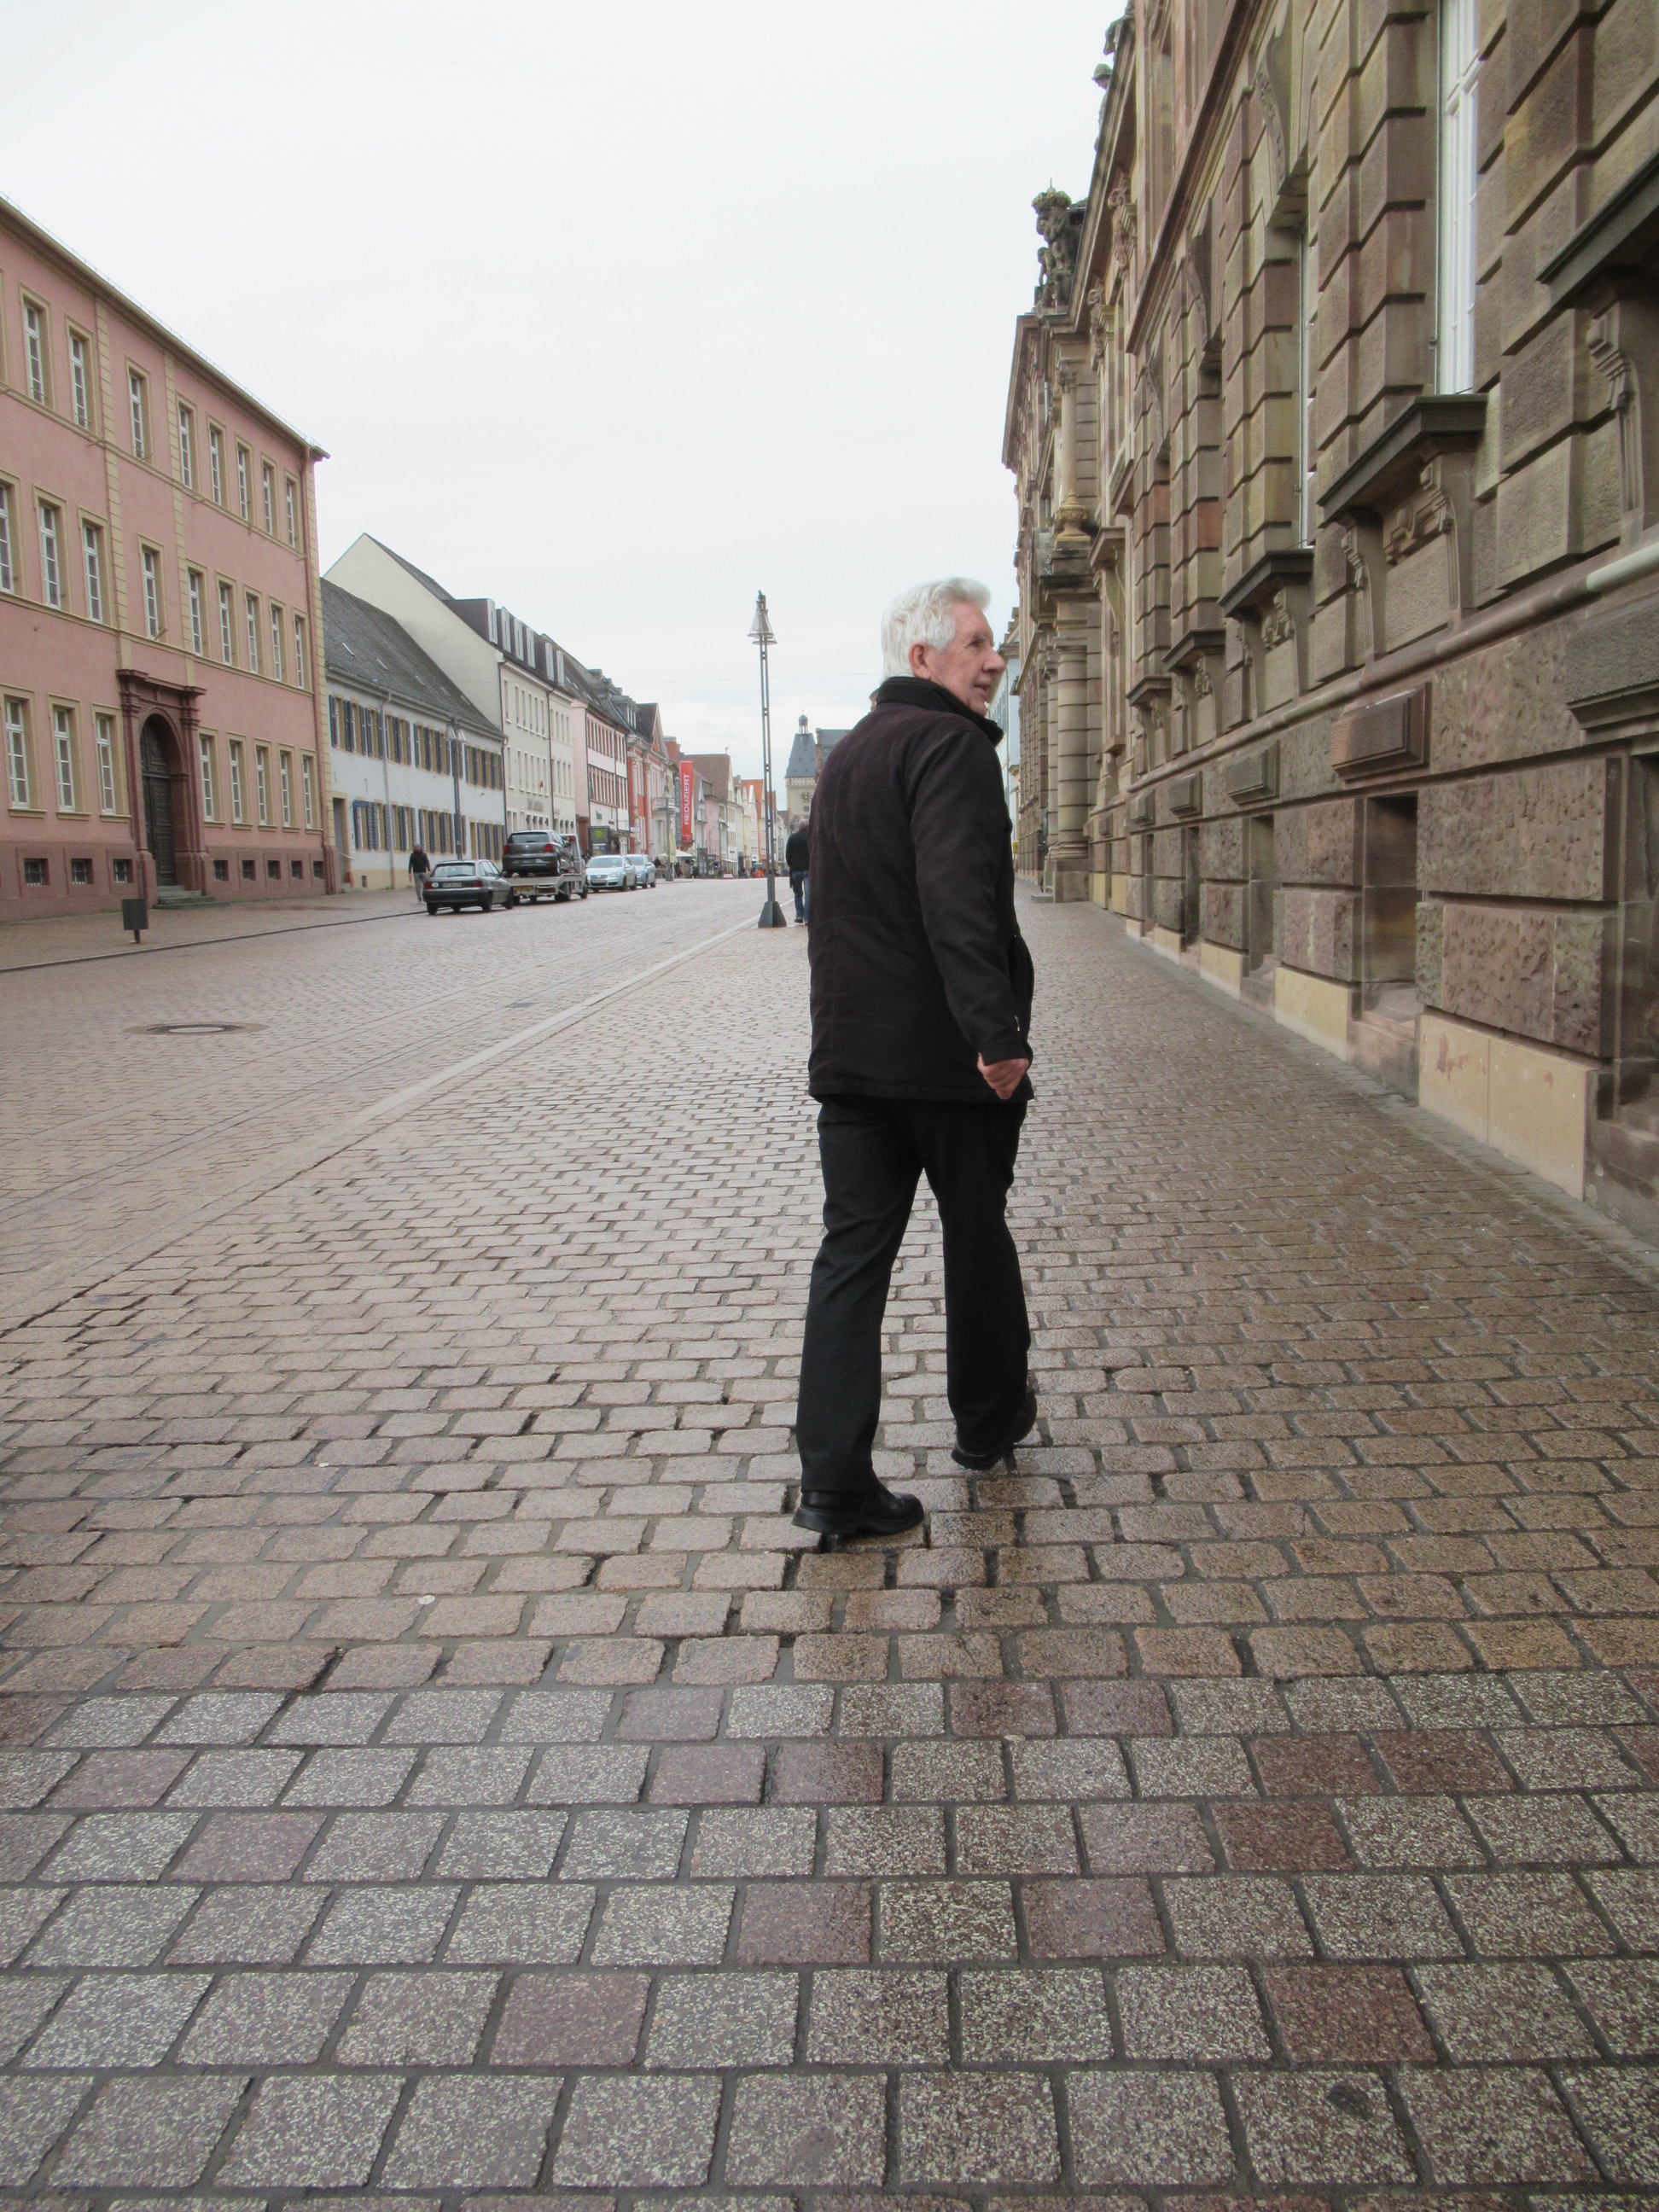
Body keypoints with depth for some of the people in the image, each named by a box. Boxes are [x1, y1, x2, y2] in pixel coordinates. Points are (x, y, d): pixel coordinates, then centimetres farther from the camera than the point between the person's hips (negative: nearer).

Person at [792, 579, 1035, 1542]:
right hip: (945, 1053, -7)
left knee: (853, 1252, 4)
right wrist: (998, 1033, -26)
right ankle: (989, 1417, 32)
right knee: (977, 1237, 12)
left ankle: (835, 1478, 2)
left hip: (850, 1054, 7)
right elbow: (961, 905, -24)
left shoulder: (846, 755, 18)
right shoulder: (949, 743, -11)